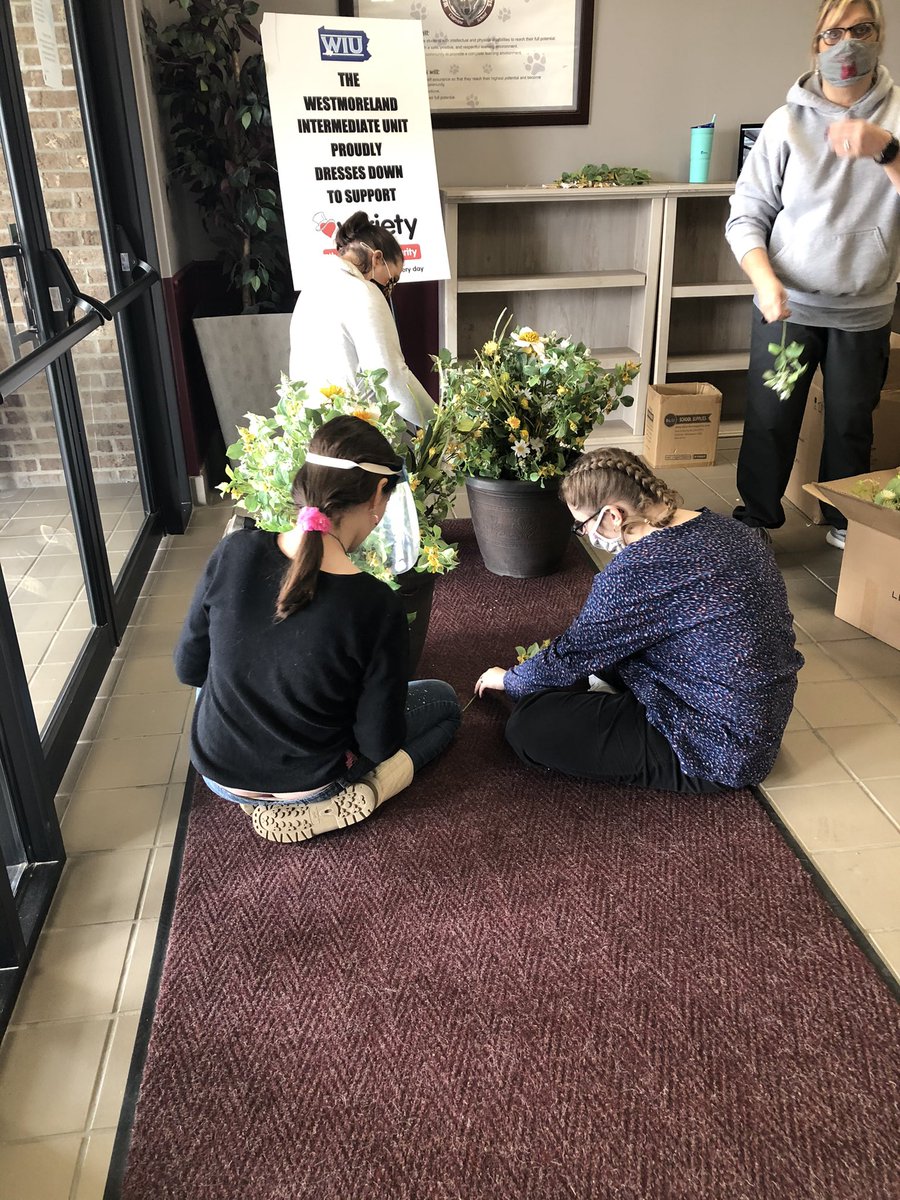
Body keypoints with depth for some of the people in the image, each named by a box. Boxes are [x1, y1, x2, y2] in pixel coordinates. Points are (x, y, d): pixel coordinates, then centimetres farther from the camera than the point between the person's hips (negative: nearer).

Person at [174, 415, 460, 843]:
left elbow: (188, 667, -6)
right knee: (442, 700, 17)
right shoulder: (376, 606, -30)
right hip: (302, 786, -4)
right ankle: (322, 809, 3)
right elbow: (379, 743, -18)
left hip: (215, 769, 5)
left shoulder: (234, 552, -20)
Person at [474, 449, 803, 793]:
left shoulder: (639, 570, -25)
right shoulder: (723, 527, 1)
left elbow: (571, 658, -12)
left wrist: (507, 679, 8)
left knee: (527, 725, -11)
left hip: (717, 752, -9)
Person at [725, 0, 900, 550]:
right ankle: (757, 518, 24)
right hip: (787, 304, -1)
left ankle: (846, 521, 33)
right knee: (770, 420, 5)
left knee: (852, 423, 13)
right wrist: (765, 279, -21)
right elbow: (747, 214, -4)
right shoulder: (788, 122, -3)